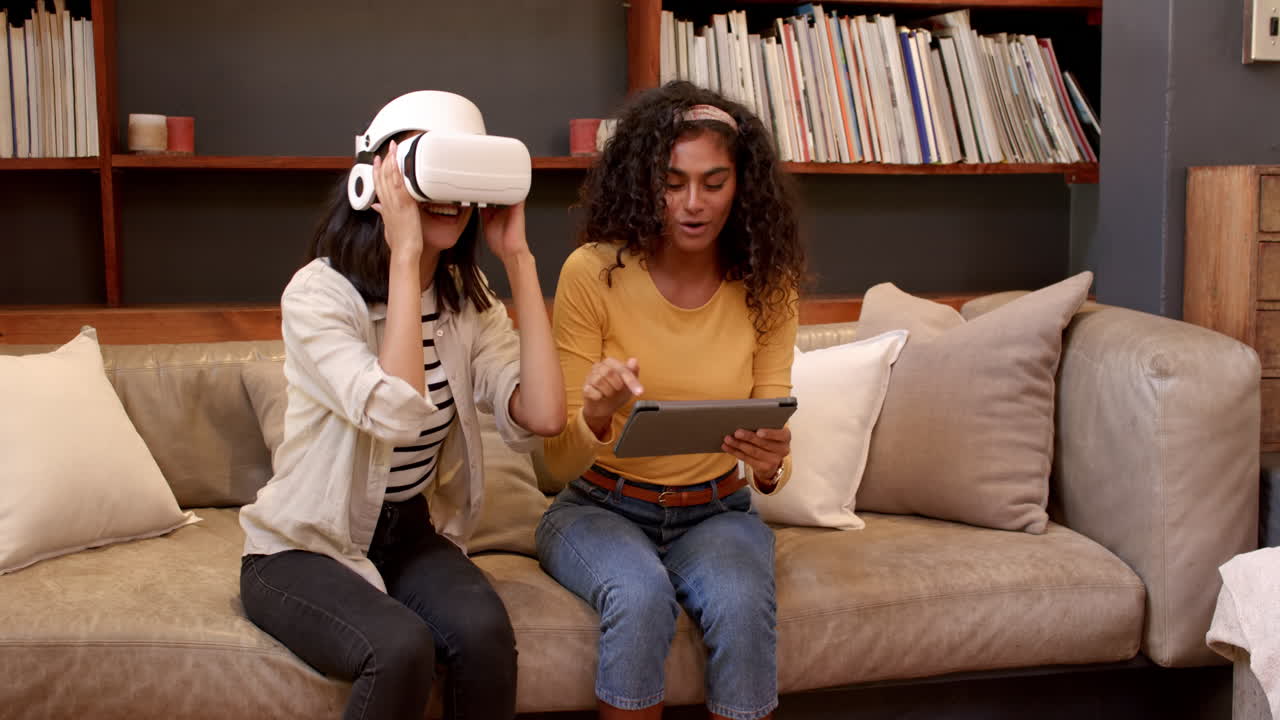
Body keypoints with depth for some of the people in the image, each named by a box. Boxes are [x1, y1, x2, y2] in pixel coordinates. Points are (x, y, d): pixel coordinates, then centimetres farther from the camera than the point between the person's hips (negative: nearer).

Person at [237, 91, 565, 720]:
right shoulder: (319, 291, -16)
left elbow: (543, 415, -16)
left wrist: (518, 257, -14)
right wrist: (405, 255, -28)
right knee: (400, 647, -31)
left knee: (484, 632, -26)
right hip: (305, 549, -4)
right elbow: (397, 414, -33)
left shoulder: (468, 299, 0)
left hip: (413, 536, 4)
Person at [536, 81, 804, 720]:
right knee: (641, 596, -33)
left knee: (742, 604, -30)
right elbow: (558, 461, -11)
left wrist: (769, 464, -27)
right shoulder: (594, 272, -12)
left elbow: (772, 466, -2)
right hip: (600, 509, -1)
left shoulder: (765, 287, -5)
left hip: (714, 514, 2)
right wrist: (595, 416, -33)